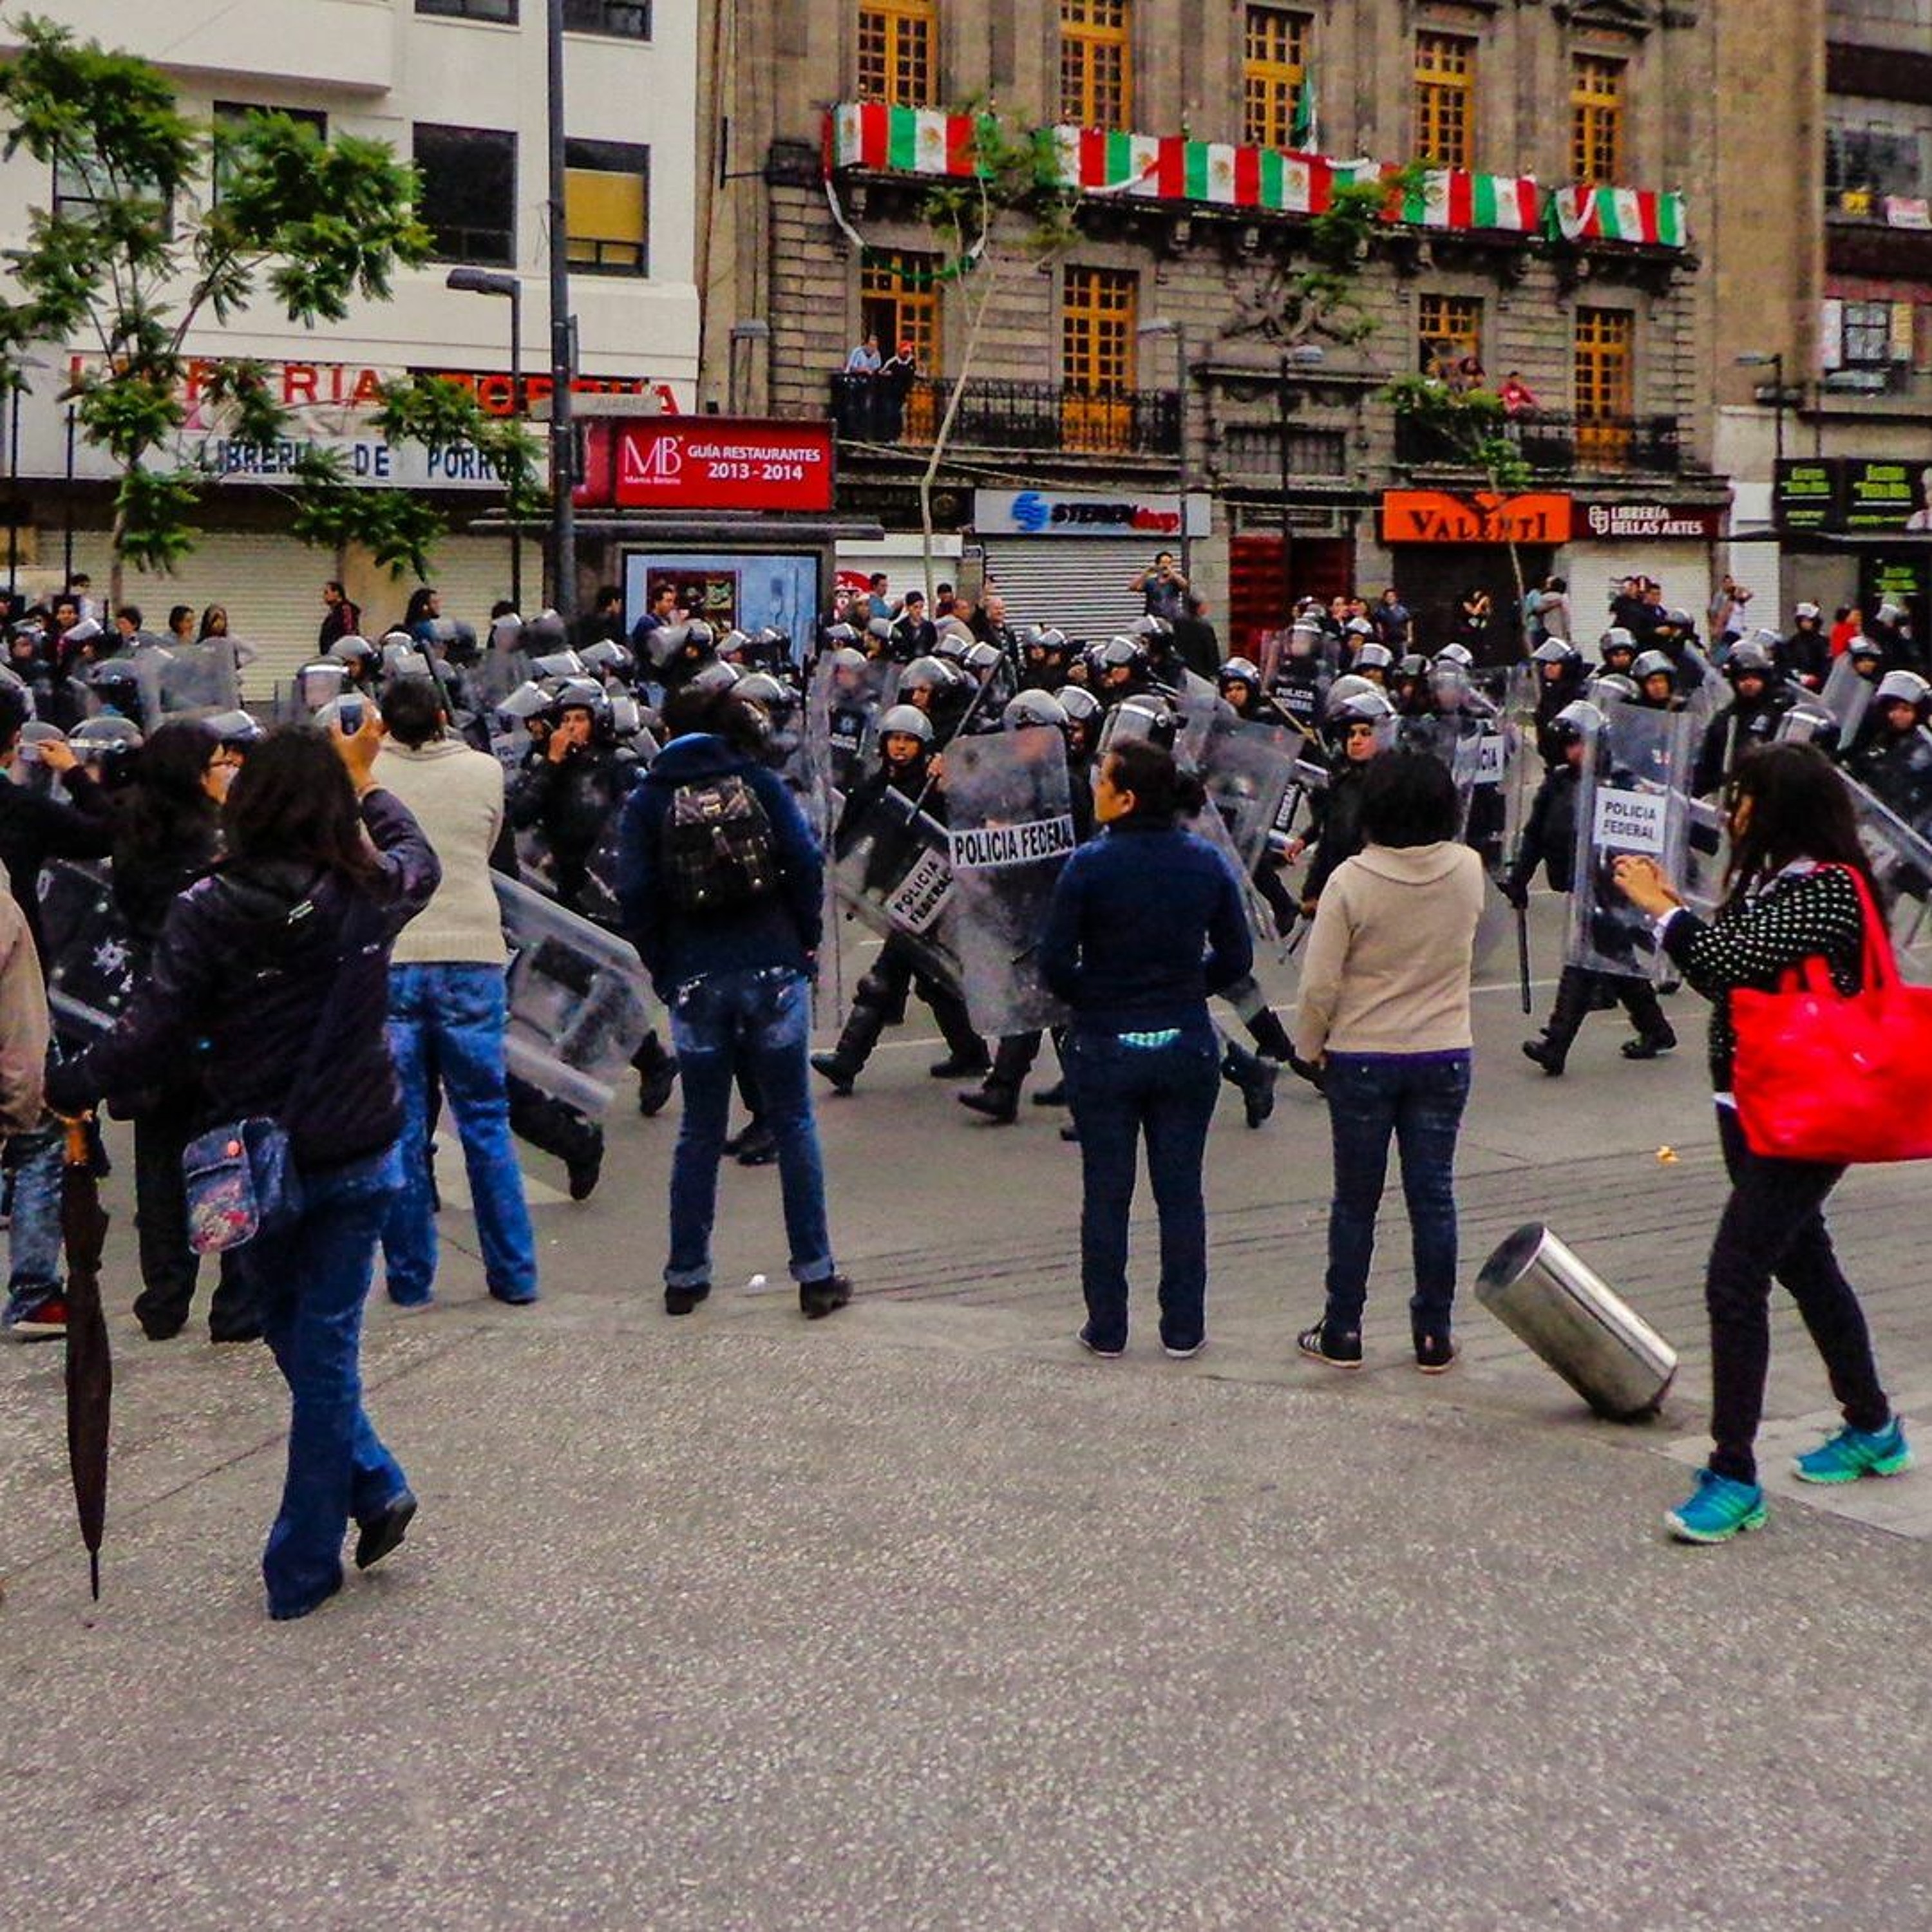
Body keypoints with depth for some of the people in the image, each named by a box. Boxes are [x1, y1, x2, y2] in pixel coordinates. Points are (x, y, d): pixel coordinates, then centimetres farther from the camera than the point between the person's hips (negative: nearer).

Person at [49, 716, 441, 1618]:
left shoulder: (206, 910, -14)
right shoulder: (368, 896, -7)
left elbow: (151, 1035, -15)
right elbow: (417, 856, 17)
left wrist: (57, 1089, -2)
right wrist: (365, 781, 30)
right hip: (354, 1158, 1)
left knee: (298, 1342, 20)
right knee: (325, 1347, 7)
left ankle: (375, 1489, 15)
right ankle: (302, 1569, 11)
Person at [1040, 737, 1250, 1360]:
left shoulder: (1090, 865, -14)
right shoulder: (1206, 863, -3)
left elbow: (1054, 962, -12)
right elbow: (1237, 959, 3)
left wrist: (1092, 998, 6)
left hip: (1103, 1049, -3)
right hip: (1186, 1047, 3)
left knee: (1106, 1193, 9)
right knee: (1181, 1191, 12)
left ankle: (1106, 1330, 15)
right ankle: (1183, 1330, 17)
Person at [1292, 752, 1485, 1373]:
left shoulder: (1352, 881, -16)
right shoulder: (1469, 871, -5)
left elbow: (1319, 984, -13)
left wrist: (1310, 1048, 2)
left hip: (1362, 1058, -2)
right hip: (1445, 1055, 3)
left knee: (1355, 1200, 8)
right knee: (1433, 1195, 9)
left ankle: (1342, 1333, 16)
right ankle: (1435, 1335, 14)